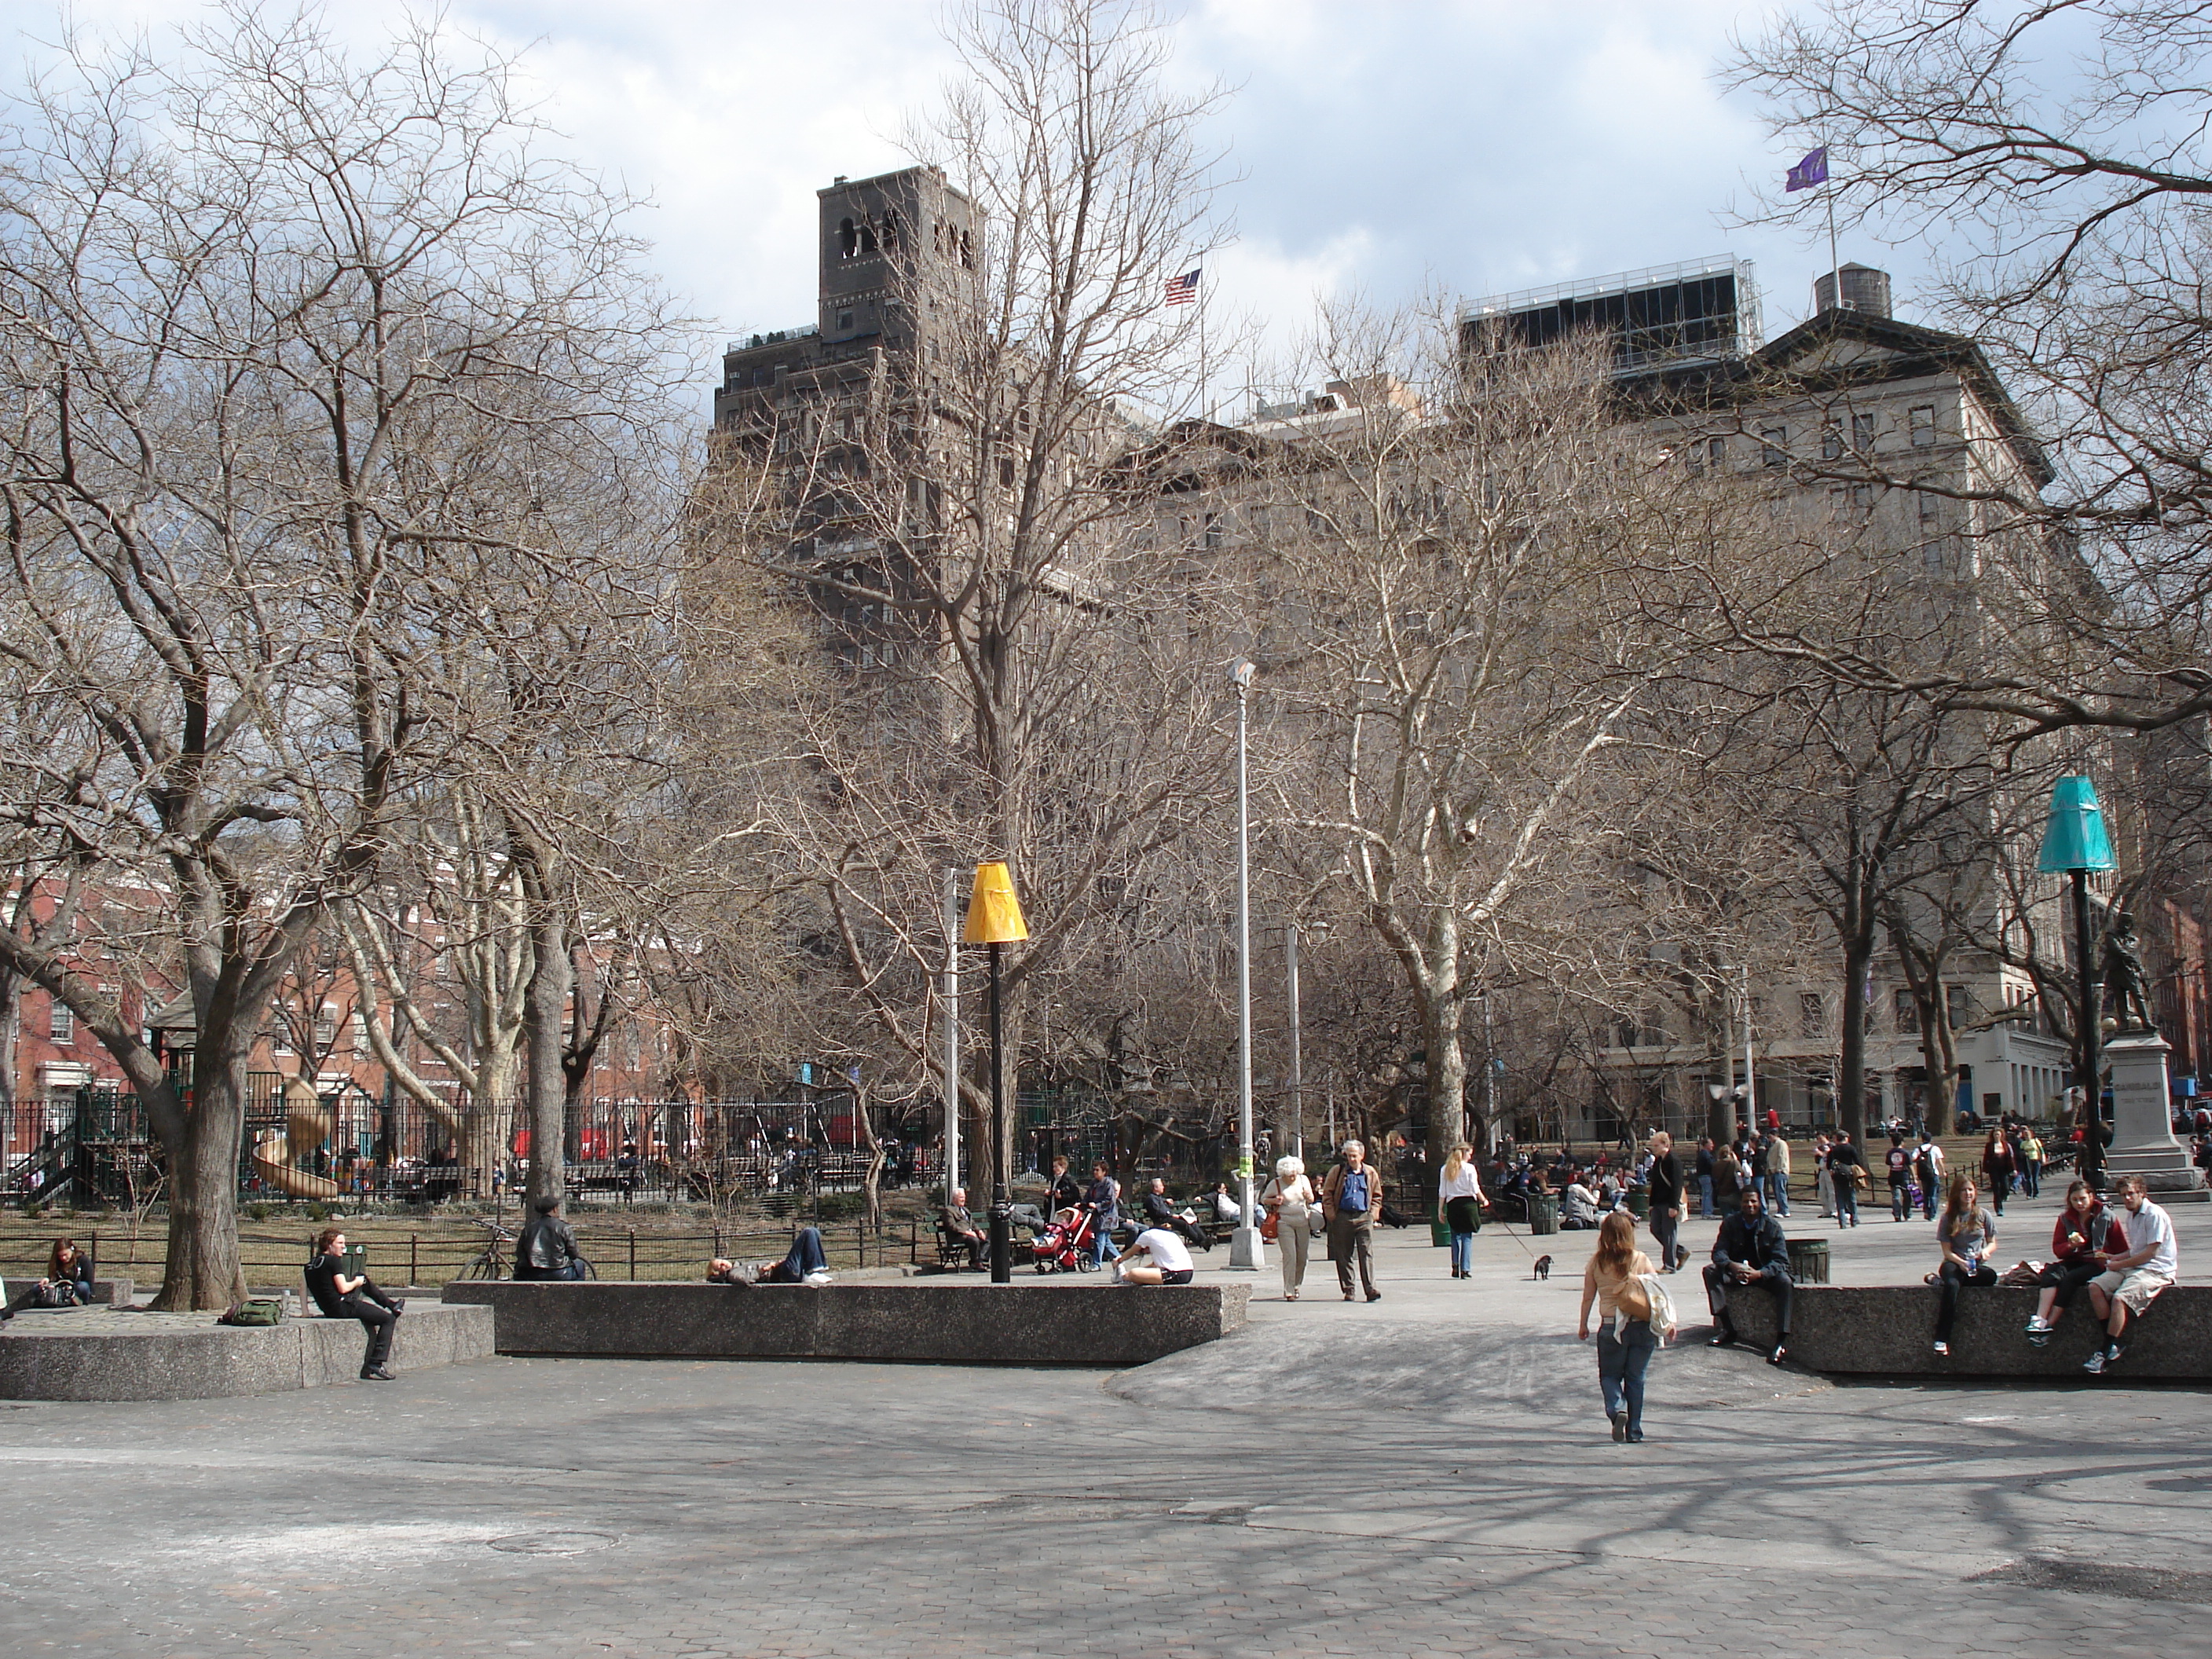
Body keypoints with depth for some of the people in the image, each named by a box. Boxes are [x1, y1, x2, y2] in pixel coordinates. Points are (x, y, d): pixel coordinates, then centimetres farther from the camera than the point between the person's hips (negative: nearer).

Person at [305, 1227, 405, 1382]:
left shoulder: (311, 1264, 10)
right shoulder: (333, 1260, -16)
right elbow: (343, 1288, -21)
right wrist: (356, 1283, 1)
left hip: (328, 1309, 9)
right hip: (343, 1307, -9)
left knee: (364, 1279, 27)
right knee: (388, 1319, -1)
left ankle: (391, 1304, 34)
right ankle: (375, 1366, -8)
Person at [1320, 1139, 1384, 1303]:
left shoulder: (1370, 1173, 11)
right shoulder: (1337, 1172, 6)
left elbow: (1377, 1196, 19)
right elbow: (1327, 1194, 7)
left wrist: (1373, 1214, 6)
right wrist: (1332, 1215, -2)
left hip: (1364, 1218, 0)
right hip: (1342, 1218, 0)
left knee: (1367, 1254, -9)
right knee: (1343, 1256, 3)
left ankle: (1370, 1289, -12)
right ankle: (1348, 1290, 11)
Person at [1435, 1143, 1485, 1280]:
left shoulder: (1445, 1169, 6)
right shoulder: (1469, 1168, -3)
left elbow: (1442, 1192, 5)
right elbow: (1475, 1189, -6)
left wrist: (1440, 1210, 8)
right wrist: (1483, 1201, 8)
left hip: (1452, 1204, 3)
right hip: (1468, 1203, -3)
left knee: (1455, 1236, 14)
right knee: (1467, 1237, 2)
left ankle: (1455, 1266, 0)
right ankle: (1465, 1269, -2)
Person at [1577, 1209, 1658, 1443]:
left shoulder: (1597, 1261, -2)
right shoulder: (1641, 1260, -5)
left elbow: (1588, 1297, 3)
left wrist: (1583, 1325, 14)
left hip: (1610, 1327, 0)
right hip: (1641, 1326, 0)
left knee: (1609, 1375, 14)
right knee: (1635, 1379, 11)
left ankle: (1617, 1409, -13)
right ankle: (1634, 1430, 13)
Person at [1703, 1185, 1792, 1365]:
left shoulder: (1772, 1226, -10)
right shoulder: (1731, 1223, -4)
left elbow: (1781, 1261, -15)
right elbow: (1719, 1252, -10)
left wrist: (1759, 1274, -35)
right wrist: (1732, 1266, -34)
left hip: (1764, 1274, -2)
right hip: (1736, 1271, 3)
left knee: (1785, 1282, -33)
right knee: (1710, 1271, -23)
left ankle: (1782, 1340, -37)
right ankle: (1726, 1327, -24)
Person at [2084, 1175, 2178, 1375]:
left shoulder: (2154, 1215, -10)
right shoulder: (2130, 1217, 18)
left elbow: (2151, 1252, -15)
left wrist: (2119, 1264, -10)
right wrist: (2115, 1258, 7)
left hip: (2155, 1271, -9)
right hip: (2132, 1267, 9)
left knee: (2119, 1298, -30)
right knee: (2095, 1287, -13)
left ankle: (2109, 1351, -21)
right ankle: (2118, 1342, -12)